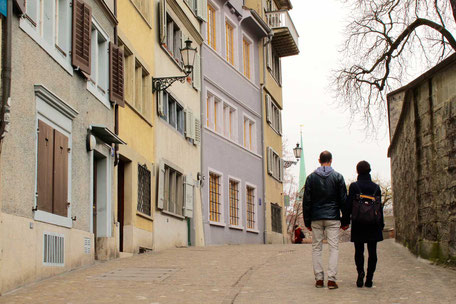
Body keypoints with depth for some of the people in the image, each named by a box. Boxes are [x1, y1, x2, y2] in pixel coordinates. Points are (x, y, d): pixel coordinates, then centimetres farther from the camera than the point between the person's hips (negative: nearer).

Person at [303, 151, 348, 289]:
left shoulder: (311, 178, 4)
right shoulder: (338, 177, 2)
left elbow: (306, 201, 4)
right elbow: (343, 200, 2)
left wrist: (307, 221, 9)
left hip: (316, 218, 1)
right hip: (333, 218, -1)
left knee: (316, 248, 8)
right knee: (334, 248, 0)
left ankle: (319, 279, 5)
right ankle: (331, 279, -7)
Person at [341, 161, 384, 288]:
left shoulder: (354, 186, -6)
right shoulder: (376, 187, 2)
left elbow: (349, 205, -8)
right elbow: (380, 207, 5)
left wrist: (345, 221, 0)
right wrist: (381, 224, 13)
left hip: (358, 225, -2)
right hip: (373, 225, 2)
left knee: (359, 251, 9)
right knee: (372, 251, 6)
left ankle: (360, 272, -14)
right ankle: (369, 278, 4)